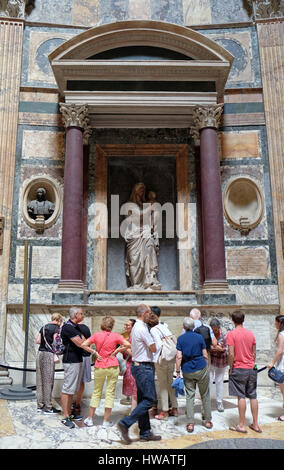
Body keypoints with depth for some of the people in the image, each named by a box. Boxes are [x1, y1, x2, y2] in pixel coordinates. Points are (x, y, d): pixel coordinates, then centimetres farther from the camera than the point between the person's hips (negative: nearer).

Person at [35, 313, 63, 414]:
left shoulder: (44, 327, 15)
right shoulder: (56, 328, -7)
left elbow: (37, 341, 13)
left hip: (40, 353, 7)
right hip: (49, 354, -7)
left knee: (40, 381, 12)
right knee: (48, 382, 0)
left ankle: (40, 405, 20)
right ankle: (48, 408, 6)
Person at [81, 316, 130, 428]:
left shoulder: (96, 335, -1)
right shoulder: (115, 336, -5)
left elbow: (84, 345, -9)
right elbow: (127, 345, -13)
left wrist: (95, 352, -3)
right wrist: (116, 351, -4)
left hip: (99, 367, 2)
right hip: (113, 366, -2)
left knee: (96, 392, 16)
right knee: (110, 393, 7)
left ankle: (90, 419, 23)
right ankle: (106, 421, 10)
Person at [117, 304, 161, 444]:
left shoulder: (136, 327, 13)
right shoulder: (142, 328, -18)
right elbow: (153, 348, -13)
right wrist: (152, 342, 5)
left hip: (137, 365, 10)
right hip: (144, 367, -10)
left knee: (142, 399, 13)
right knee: (149, 399, -6)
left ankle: (145, 433, 19)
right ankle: (125, 423, -7)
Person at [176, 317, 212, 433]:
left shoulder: (180, 338, -2)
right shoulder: (199, 337, 0)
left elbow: (179, 357, -7)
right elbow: (205, 356, 0)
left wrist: (178, 372, -2)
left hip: (187, 370, 0)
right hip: (201, 368, 0)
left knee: (189, 396, 6)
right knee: (205, 395, 13)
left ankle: (190, 423, 1)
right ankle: (208, 421, 21)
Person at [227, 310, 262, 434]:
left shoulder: (231, 334, -11)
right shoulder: (251, 333, 6)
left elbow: (231, 354, -15)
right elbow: (254, 353, 10)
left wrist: (231, 368, -4)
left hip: (239, 369, -5)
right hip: (251, 369, 5)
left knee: (241, 397, 0)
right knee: (253, 396, 10)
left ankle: (242, 425, 6)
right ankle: (255, 424, 18)